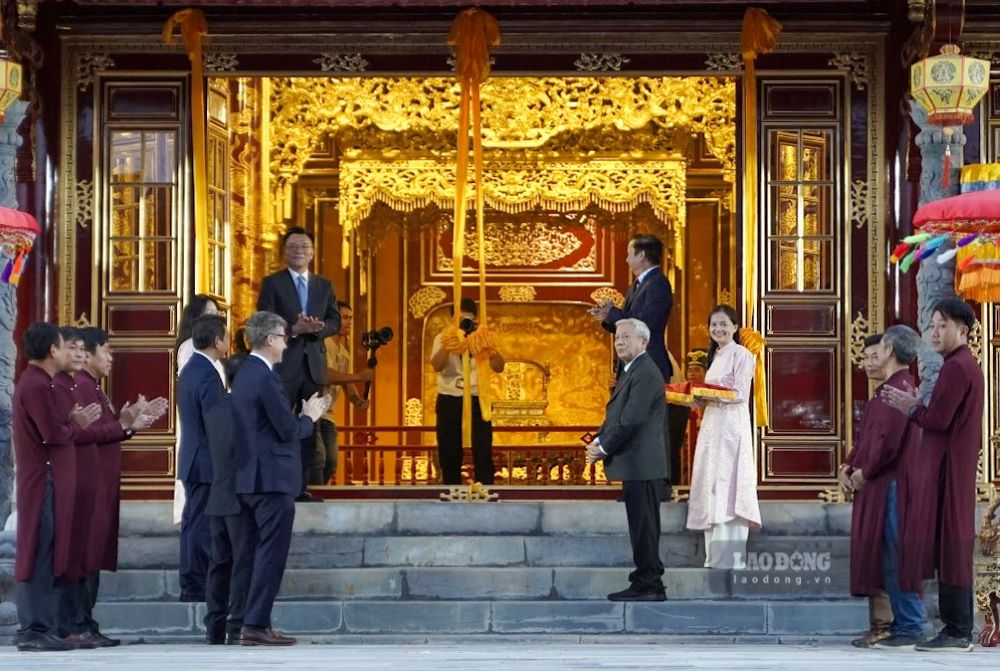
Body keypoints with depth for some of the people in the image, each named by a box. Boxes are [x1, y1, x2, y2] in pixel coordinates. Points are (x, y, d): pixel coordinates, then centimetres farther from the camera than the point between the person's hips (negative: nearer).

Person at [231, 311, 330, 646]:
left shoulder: (245, 373, 14)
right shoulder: (266, 378, -16)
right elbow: (288, 431, -17)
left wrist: (304, 416, 12)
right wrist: (309, 417, 1)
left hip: (251, 479, 10)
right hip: (273, 480, -10)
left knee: (263, 553, 14)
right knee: (271, 554, -6)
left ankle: (254, 622, 16)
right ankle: (255, 624, -7)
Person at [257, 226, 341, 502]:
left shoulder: (324, 285, 14)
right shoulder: (272, 283, 1)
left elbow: (335, 322, 7)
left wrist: (316, 328, -14)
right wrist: (295, 329, -22)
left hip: (314, 365, 4)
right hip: (283, 364, -4)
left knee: (309, 428, 6)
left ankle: (301, 487, 11)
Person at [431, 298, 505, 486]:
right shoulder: (443, 339, 4)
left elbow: (498, 367, -6)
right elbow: (437, 366, -14)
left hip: (477, 401, 0)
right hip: (449, 401, 0)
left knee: (483, 455, -6)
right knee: (449, 456, 3)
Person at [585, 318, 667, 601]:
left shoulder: (645, 373, -15)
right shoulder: (631, 371, 19)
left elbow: (631, 420, -20)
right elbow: (615, 416, 20)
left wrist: (604, 448, -10)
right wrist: (599, 441, 4)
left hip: (641, 464, -10)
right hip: (635, 464, 10)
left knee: (643, 525, -6)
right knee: (642, 525, 12)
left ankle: (648, 585, -3)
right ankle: (648, 582, 17)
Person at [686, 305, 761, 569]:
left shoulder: (741, 355, -5)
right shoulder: (715, 356, 20)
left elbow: (740, 394, -13)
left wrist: (709, 395, -22)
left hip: (732, 426, -8)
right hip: (712, 426, 8)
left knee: (726, 486, -12)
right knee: (712, 488, 5)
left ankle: (729, 558, -13)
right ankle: (714, 556, 7)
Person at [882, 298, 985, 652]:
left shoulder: (956, 367, -13)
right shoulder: (967, 365, 20)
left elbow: (938, 419, -20)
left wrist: (912, 408, -3)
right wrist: (917, 405, 8)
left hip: (947, 469, -11)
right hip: (958, 467, 11)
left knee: (949, 546, -10)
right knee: (955, 547, 11)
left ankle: (955, 632, -10)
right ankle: (960, 631, 14)